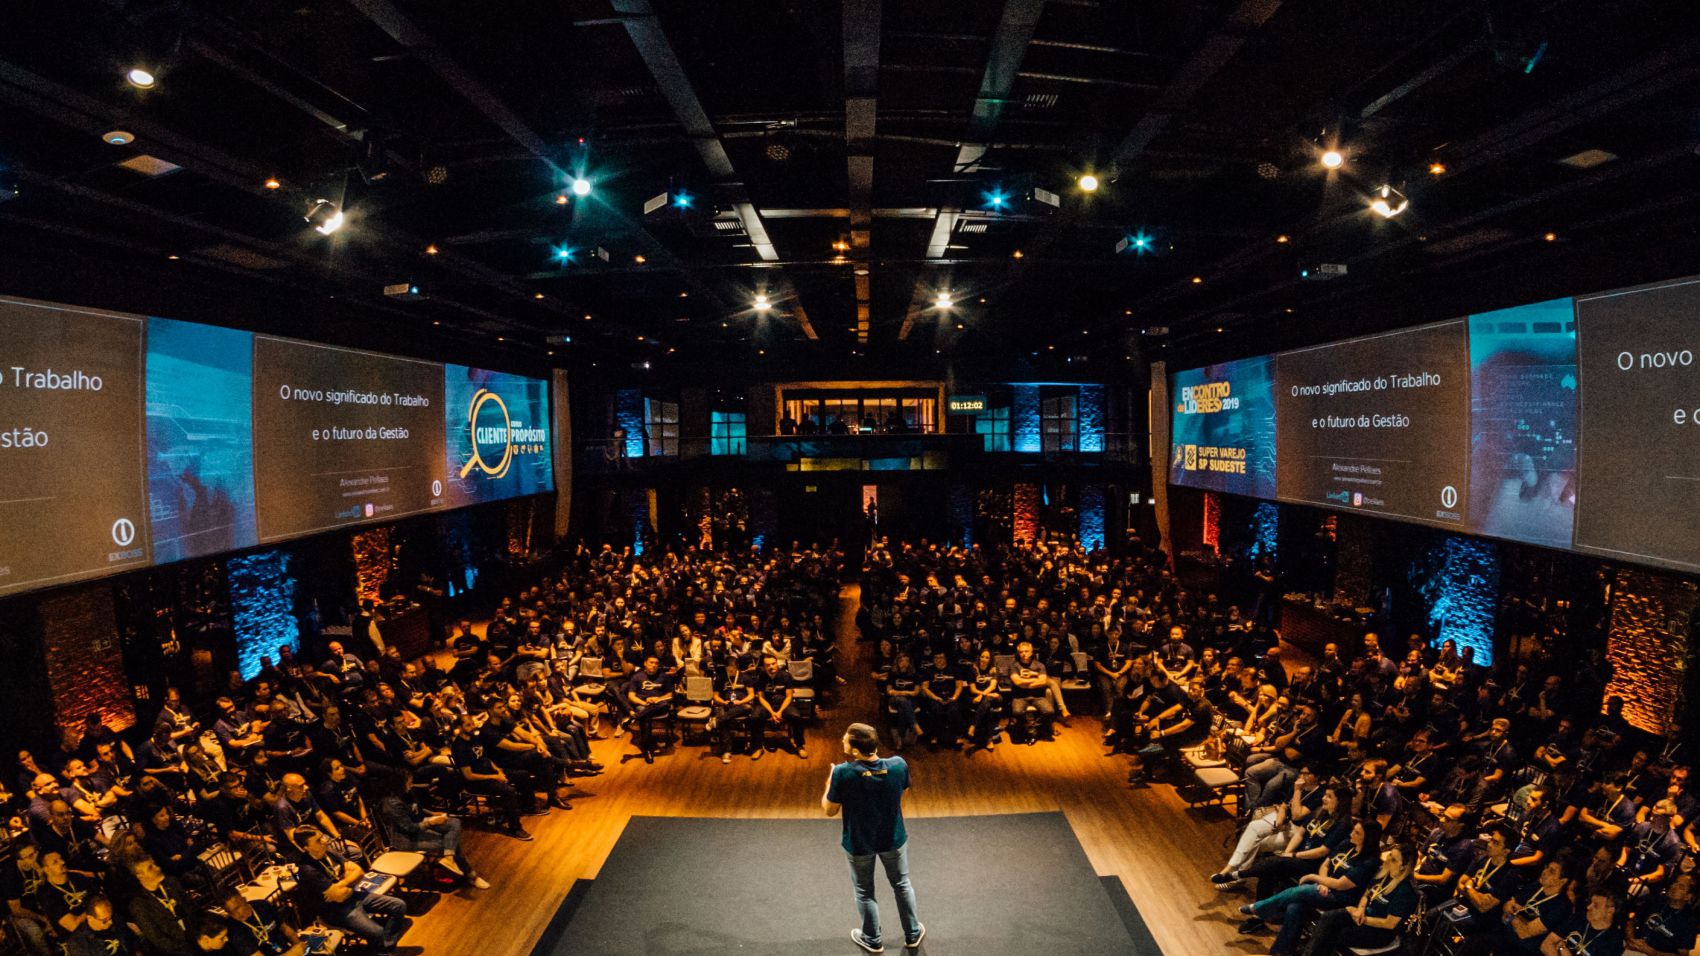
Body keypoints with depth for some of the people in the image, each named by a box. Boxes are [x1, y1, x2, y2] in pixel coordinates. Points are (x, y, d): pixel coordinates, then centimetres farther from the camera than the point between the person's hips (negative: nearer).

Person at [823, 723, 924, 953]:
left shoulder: (843, 773, -31)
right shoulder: (899, 765, -23)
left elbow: (830, 810, -16)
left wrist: (830, 783, -1)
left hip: (859, 843, -2)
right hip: (893, 838, 2)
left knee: (864, 892, 23)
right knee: (902, 884, 26)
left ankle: (872, 940, 41)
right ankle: (913, 934, 43)